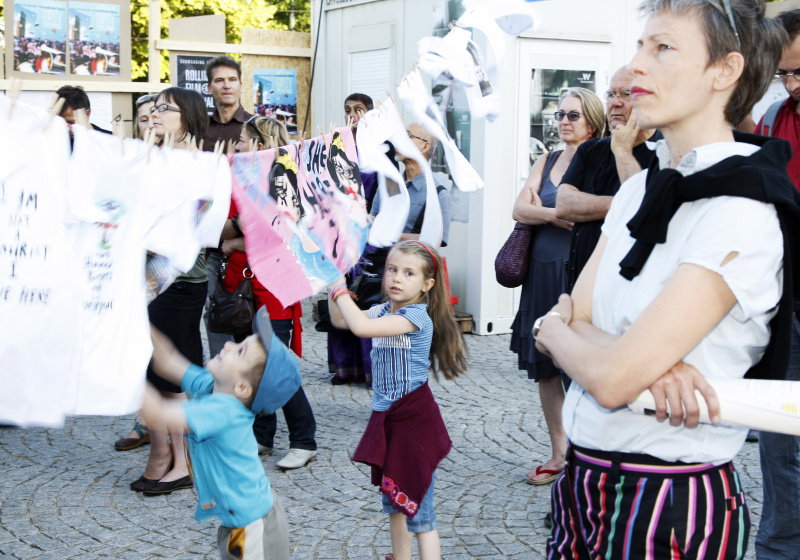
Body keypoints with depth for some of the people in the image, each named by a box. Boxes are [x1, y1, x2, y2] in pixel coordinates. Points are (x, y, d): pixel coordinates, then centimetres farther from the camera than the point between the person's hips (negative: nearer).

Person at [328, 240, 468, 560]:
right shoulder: (384, 311, 6)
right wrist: (333, 281, 1)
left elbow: (360, 327, -31)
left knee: (418, 510, -6)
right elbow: (340, 320, 13)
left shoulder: (417, 316, -20)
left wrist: (339, 287, -20)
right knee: (393, 500, 20)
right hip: (386, 417, 9)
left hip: (414, 419, -9)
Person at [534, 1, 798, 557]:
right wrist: (648, 360, -19)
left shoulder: (742, 215, -19)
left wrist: (554, 330, -4)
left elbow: (612, 379, -24)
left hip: (670, 503, -7)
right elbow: (575, 316, 1)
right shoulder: (639, 188, 7)